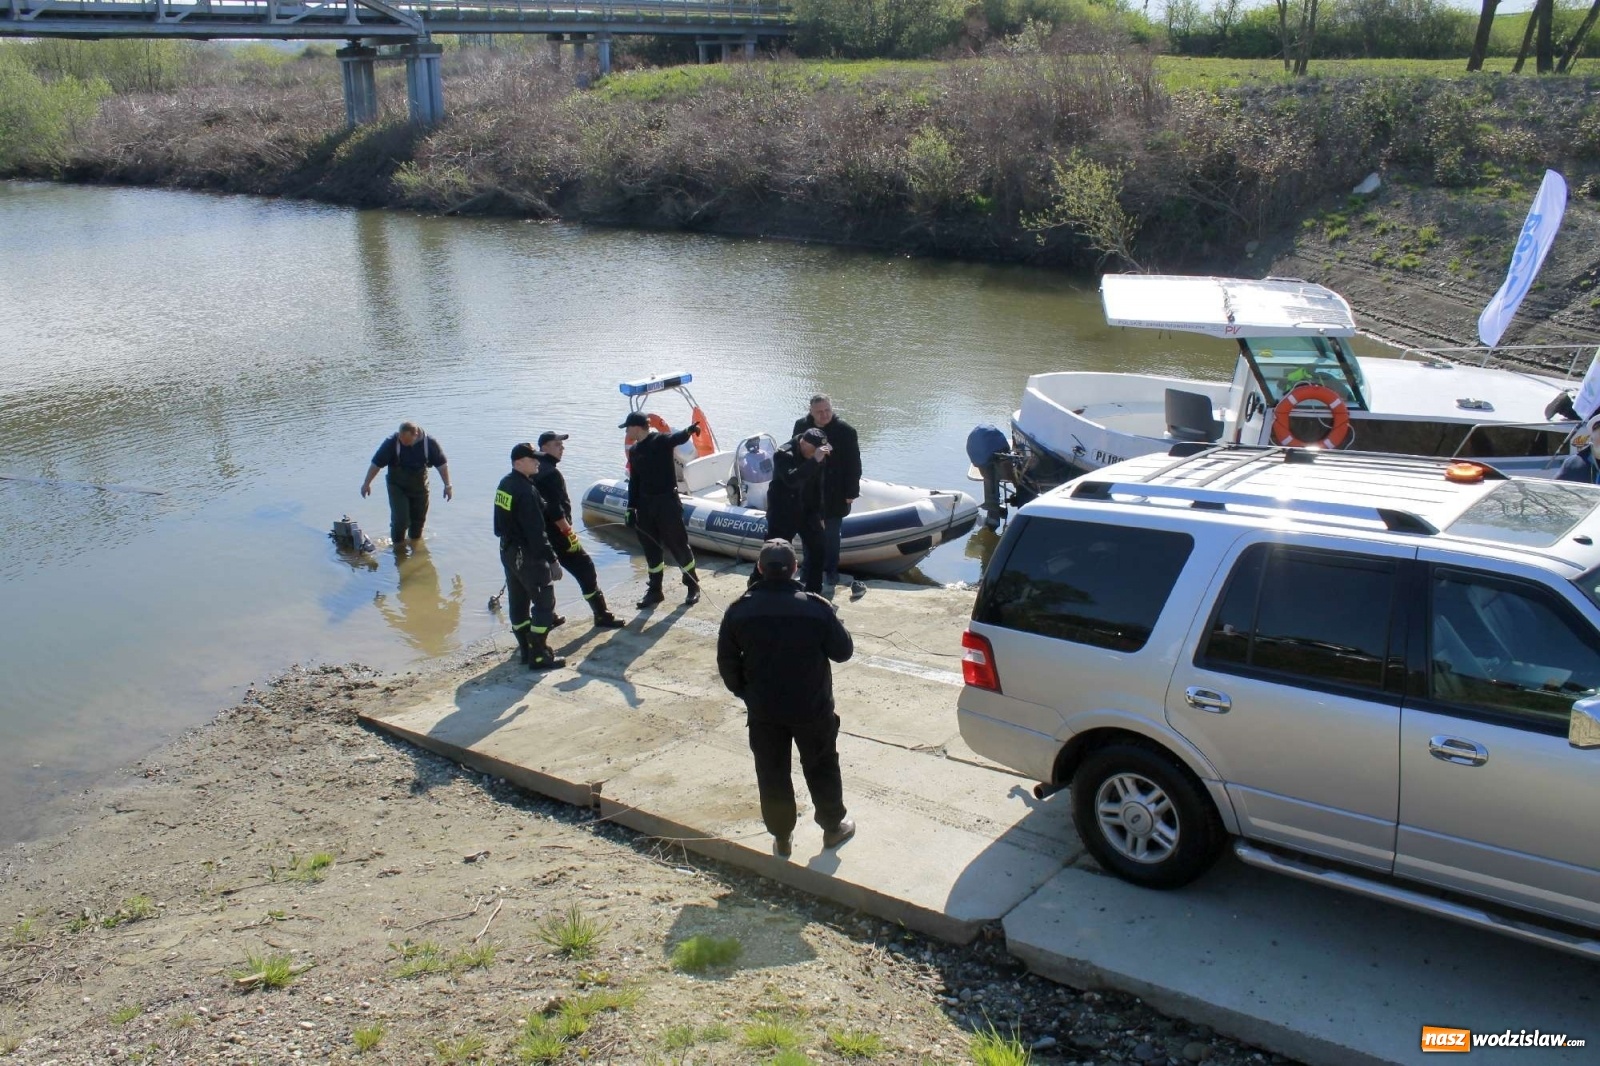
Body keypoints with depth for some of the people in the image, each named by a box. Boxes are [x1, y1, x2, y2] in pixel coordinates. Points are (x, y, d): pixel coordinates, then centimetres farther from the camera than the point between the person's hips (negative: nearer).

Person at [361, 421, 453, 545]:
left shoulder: (429, 443, -16)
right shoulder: (392, 443, -20)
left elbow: (441, 464, -6)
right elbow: (376, 464, -13)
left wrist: (447, 485, -5)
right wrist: (367, 483, -10)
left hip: (420, 487, 2)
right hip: (397, 487, -2)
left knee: (419, 518, 11)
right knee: (400, 520, -10)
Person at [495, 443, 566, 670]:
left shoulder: (505, 484, 7)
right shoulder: (525, 491, -23)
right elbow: (536, 531, -25)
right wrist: (552, 560, -22)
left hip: (508, 551, 10)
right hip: (528, 556, -10)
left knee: (519, 602, 15)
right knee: (545, 603, -2)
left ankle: (527, 650, 26)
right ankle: (539, 656, -1)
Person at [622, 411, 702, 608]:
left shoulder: (661, 440, -11)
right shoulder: (634, 450, 10)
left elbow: (677, 438, -33)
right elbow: (633, 481, 13)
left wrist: (689, 431, -54)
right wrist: (631, 508, 9)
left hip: (667, 501, -6)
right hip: (645, 503, 7)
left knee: (678, 543, 0)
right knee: (651, 547, 11)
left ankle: (693, 586, 14)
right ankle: (655, 590, 22)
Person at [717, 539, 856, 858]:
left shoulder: (738, 610, -10)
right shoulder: (817, 607, -16)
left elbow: (727, 663, -2)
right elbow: (843, 651, -6)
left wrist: (745, 693, 13)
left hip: (763, 711, 1)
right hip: (812, 708, -1)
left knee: (772, 773, 16)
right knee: (821, 768, 19)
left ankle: (782, 836, 28)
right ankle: (833, 826, 34)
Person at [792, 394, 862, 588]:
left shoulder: (846, 431, -11)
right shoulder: (801, 426, -1)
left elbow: (853, 465, -8)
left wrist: (851, 492, -10)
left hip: (834, 495, -3)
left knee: (831, 534, 6)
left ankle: (831, 570, 20)